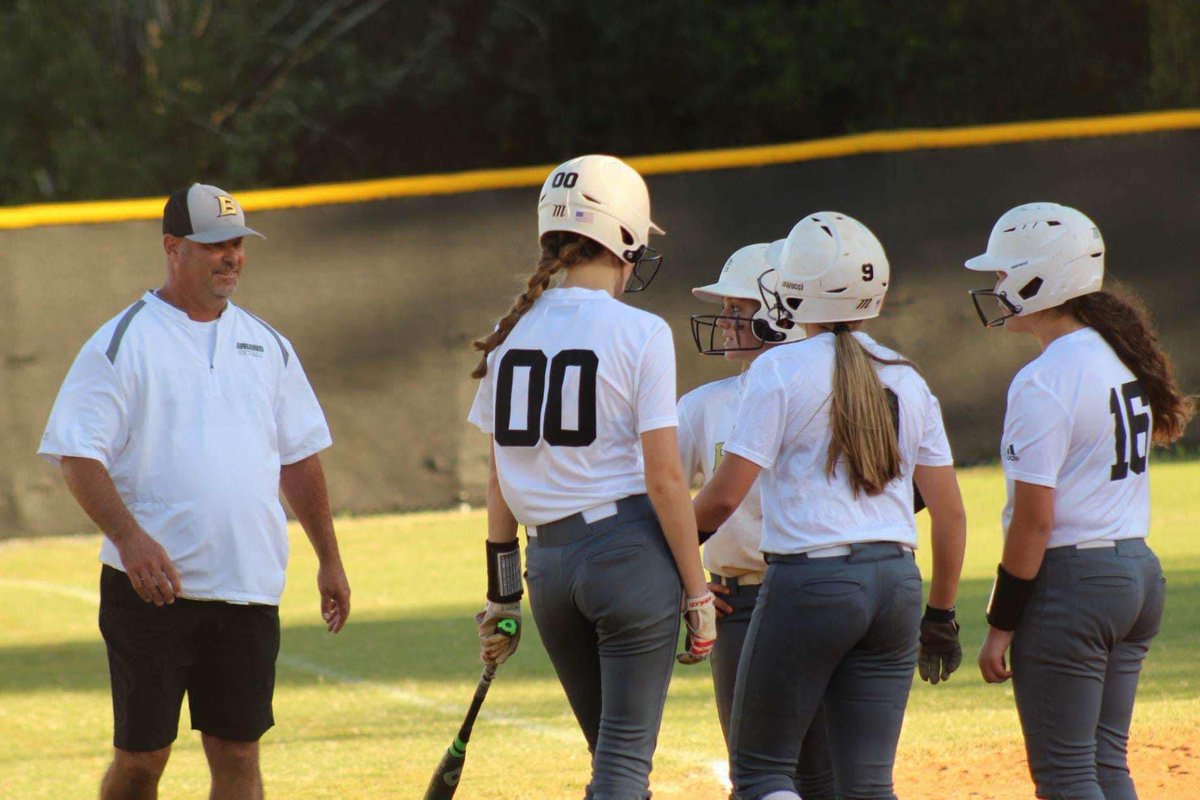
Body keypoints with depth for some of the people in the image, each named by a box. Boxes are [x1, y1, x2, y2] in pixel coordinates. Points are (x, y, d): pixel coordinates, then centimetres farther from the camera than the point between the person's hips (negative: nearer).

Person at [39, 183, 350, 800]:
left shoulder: (266, 345, 14)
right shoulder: (122, 342, -3)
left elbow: (299, 455, 20)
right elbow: (75, 453, -10)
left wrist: (329, 560, 16)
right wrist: (129, 537, -24)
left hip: (248, 588, 4)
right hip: (151, 587, -4)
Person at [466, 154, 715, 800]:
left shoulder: (511, 335, 8)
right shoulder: (639, 334, -8)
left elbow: (502, 478, 11)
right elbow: (664, 478, -10)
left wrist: (502, 594, 17)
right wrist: (698, 595, -5)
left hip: (548, 563, 5)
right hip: (630, 553, -5)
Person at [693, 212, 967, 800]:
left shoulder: (780, 371, -6)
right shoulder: (905, 381, 10)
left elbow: (726, 494, -11)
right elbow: (949, 514, 11)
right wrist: (940, 615, 20)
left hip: (808, 581, -5)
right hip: (895, 584, 5)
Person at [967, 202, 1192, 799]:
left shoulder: (1043, 382, -16)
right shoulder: (1123, 358, 9)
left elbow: (1034, 520, -17)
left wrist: (999, 626, -12)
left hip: (1070, 578, -9)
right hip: (1139, 572, 9)